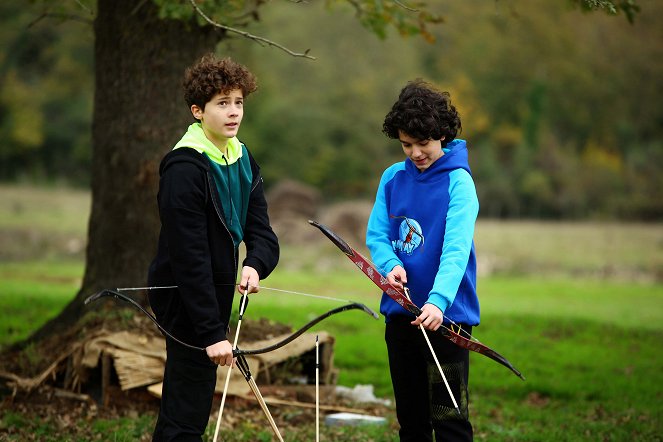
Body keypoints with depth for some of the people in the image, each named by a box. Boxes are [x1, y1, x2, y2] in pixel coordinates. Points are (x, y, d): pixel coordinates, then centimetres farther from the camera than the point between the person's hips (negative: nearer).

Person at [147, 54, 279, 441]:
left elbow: (261, 230, 5)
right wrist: (212, 333, -25)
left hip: (217, 293, 8)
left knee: (184, 405, 17)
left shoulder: (244, 160, 8)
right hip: (185, 300, -8)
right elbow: (189, 256, -23)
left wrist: (256, 265, -20)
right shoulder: (185, 168, -19)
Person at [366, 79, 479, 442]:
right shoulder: (393, 178, 6)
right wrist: (390, 265, -16)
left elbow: (456, 248, -21)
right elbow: (377, 235, 7)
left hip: (446, 314, -5)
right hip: (400, 312, 5)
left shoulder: (458, 181, -10)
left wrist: (439, 300, -35)